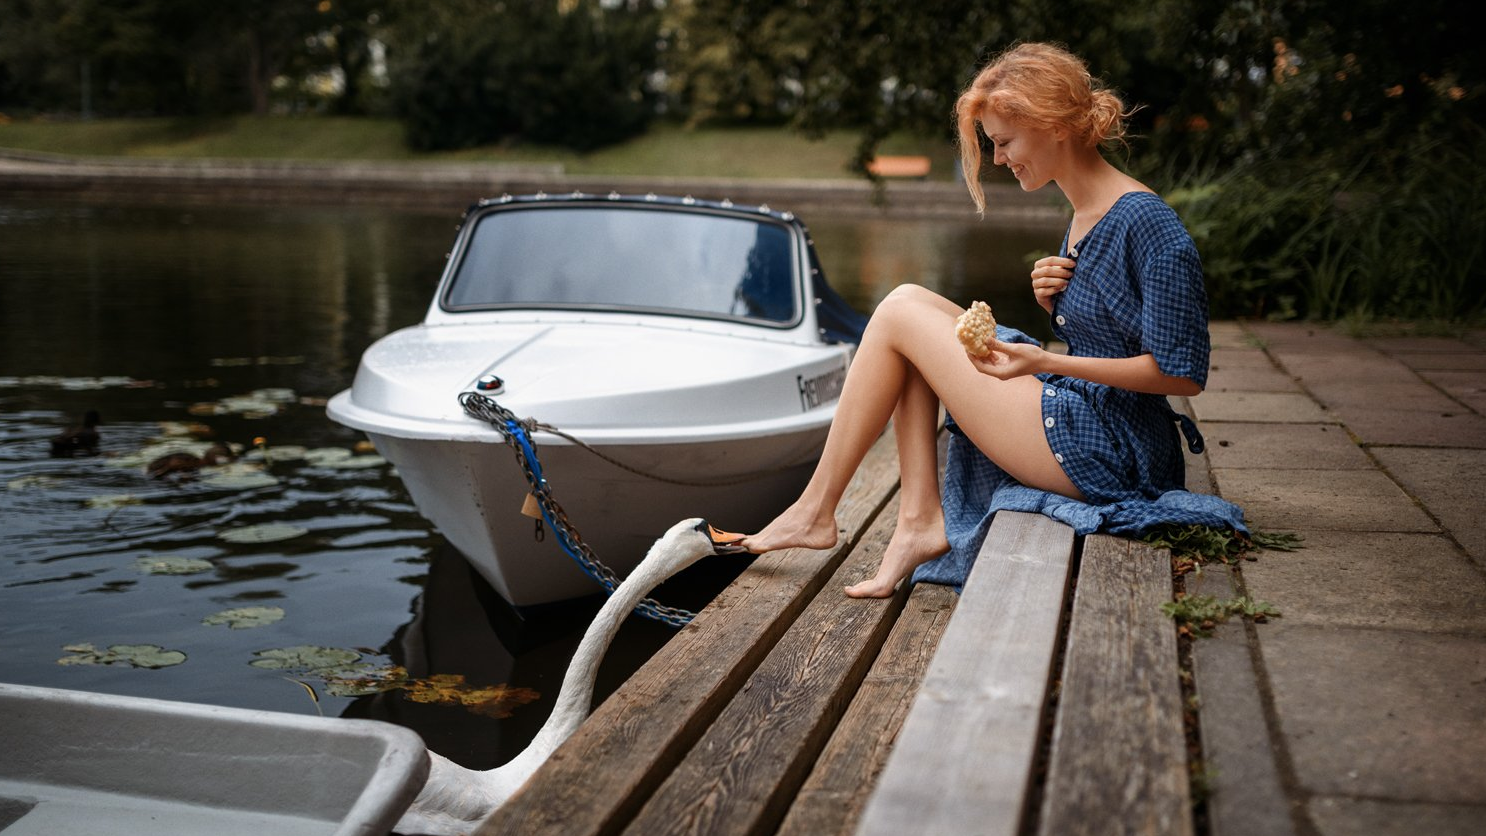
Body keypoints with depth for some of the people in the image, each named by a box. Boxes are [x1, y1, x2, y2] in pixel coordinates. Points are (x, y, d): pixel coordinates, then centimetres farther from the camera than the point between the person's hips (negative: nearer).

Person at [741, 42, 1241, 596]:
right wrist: (1055, 304, -2)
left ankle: (815, 510, 4)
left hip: (1100, 454, -10)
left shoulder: (1147, 222, -16)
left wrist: (1045, 362, -24)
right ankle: (920, 519, -3)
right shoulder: (1083, 215, 11)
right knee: (911, 300, 9)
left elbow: (1183, 374, -19)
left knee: (898, 317, -6)